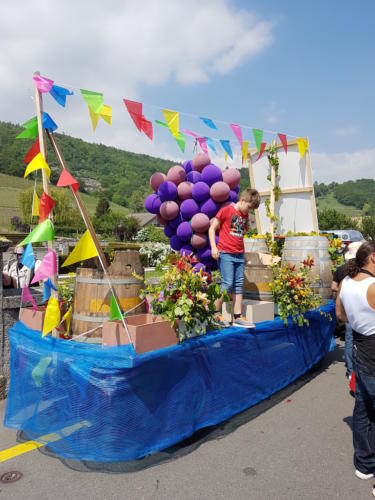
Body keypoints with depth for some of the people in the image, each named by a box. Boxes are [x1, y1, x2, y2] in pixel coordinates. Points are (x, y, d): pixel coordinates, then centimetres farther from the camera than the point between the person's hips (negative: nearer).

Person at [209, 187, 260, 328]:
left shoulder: (245, 216, 16)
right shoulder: (226, 210, -3)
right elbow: (212, 228, -2)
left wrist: (243, 253, 15)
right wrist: (213, 247, -11)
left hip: (239, 255, 7)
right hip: (225, 253, -6)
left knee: (239, 285, 5)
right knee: (227, 284, -9)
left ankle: (237, 317, 10)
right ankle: (215, 313, 6)